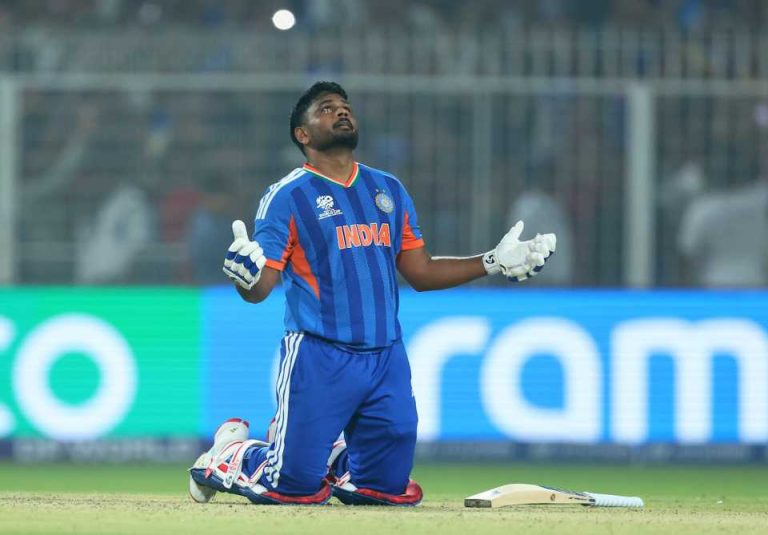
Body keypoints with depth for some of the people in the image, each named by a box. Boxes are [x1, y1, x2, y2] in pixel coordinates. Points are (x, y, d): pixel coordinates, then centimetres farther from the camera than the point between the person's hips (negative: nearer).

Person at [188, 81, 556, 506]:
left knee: (391, 487, 4)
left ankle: (328, 458, 31)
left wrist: (495, 263, 12)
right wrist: (245, 275, -33)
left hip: (387, 359, 5)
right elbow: (258, 290, -10)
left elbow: (420, 272, 18)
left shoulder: (389, 189, 14)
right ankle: (229, 456, 23)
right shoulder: (288, 195, -3)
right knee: (296, 487, -6)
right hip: (318, 357, -5)